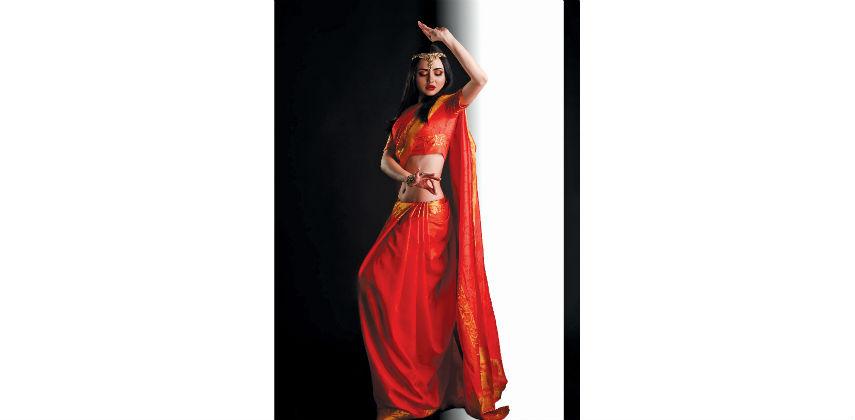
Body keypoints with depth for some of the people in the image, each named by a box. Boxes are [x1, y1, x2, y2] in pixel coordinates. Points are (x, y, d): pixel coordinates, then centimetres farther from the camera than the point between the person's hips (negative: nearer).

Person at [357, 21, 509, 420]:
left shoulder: (449, 106, -1)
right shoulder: (405, 114, 16)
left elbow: (481, 79, -19)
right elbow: (386, 160, 9)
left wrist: (448, 39, -15)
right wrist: (409, 178, -12)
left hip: (431, 212, -7)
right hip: (404, 208, 7)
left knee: (419, 296, -6)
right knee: (373, 279, 4)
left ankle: (421, 387, 8)